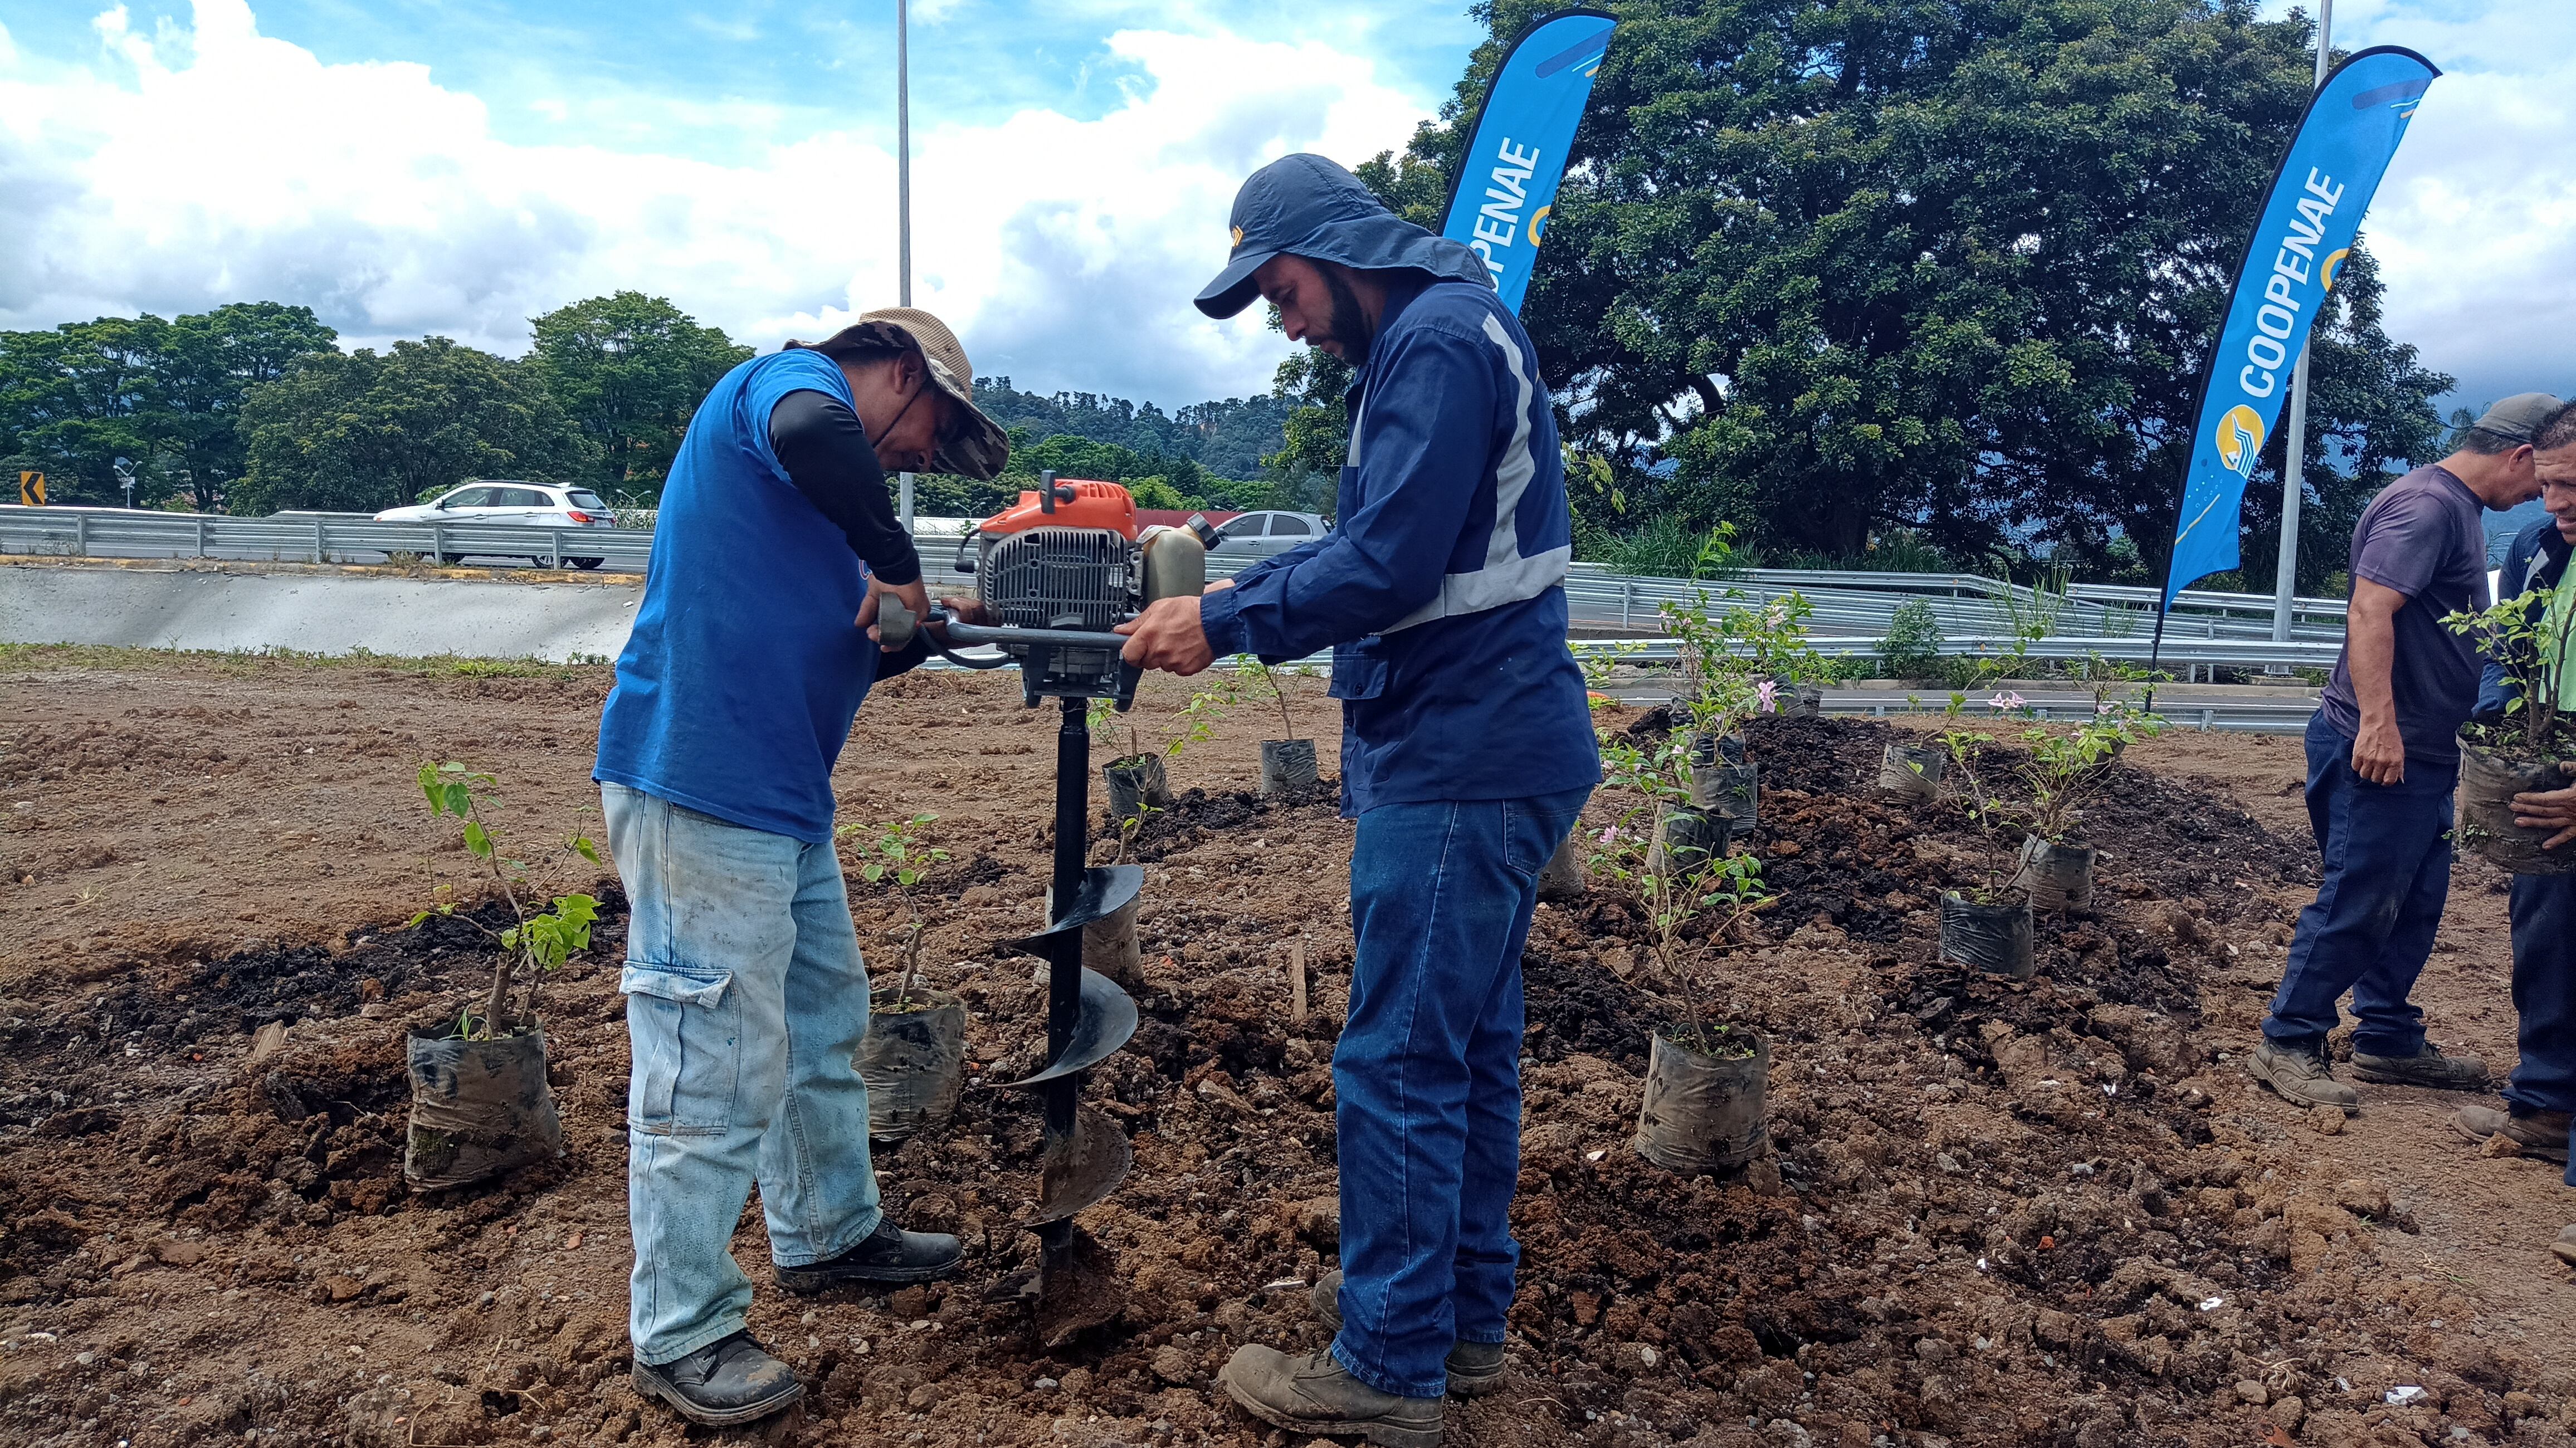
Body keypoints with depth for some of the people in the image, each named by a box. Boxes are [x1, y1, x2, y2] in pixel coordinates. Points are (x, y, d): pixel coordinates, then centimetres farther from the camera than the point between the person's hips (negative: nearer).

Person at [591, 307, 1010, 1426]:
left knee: (823, 1021, 20)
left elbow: (837, 656, 24)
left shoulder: (819, 500, 23)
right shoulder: (786, 380, -5)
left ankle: (830, 1235, 37)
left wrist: (919, 626, 8)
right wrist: (899, 567, -20)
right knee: (718, 1064, -4)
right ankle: (680, 1337, 9)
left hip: (784, 799, 11)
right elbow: (812, 434, -31)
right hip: (702, 788, -11)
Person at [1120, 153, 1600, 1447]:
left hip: (1458, 765, -11)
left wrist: (1226, 625, -13)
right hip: (1484, 755, 11)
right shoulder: (1434, 337, 18)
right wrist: (1241, 589, 9)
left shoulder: (1438, 342, -15)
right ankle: (1464, 1312, 29)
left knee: (1401, 1061, -4)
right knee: (1467, 1043, 16)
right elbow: (1377, 543, 20)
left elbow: (1388, 566, -23)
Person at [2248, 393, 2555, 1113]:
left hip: (2420, 752, 11)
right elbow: (2369, 610, -27)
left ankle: (2389, 1041, 26)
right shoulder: (2427, 504, -15)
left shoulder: (2457, 510, 18)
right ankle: (2289, 1045, 3)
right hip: (2381, 748, -11)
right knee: (2356, 904, -6)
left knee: (2415, 904, 16)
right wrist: (2379, 722, -33)